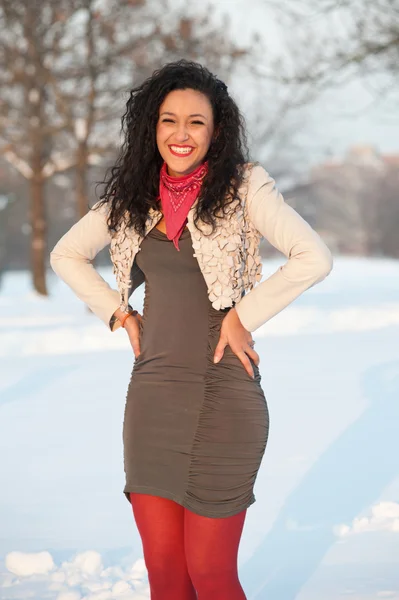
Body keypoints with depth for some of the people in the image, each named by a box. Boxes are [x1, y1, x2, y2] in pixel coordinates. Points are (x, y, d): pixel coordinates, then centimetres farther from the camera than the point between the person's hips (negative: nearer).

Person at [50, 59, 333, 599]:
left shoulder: (243, 186, -6)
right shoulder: (134, 196, 9)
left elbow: (314, 258, -18)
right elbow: (67, 255, 22)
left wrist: (244, 316, -13)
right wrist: (119, 313, 10)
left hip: (223, 398, -5)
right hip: (152, 397, 5)